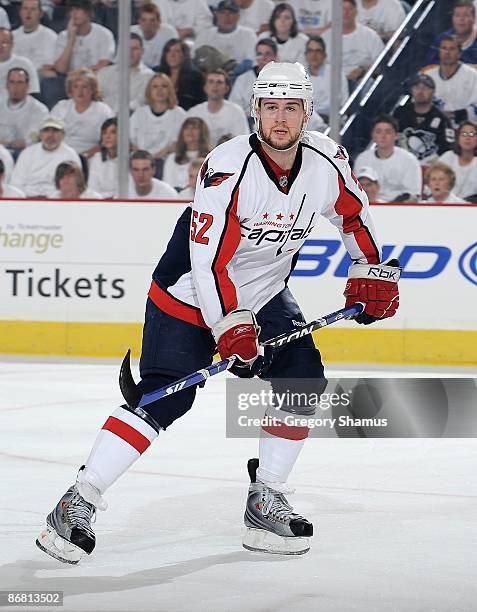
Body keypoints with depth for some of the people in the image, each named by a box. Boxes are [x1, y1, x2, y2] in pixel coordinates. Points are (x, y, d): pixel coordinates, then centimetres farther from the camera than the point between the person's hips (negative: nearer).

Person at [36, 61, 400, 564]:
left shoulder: (326, 160, -9)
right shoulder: (227, 168, -27)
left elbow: (353, 213, 13)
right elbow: (208, 261, -29)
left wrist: (372, 273, 10)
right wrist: (230, 326, -34)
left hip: (263, 295, 6)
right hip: (190, 293, -6)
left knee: (304, 381, -6)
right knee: (164, 399, -16)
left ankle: (265, 502, 7)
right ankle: (78, 503, -13)